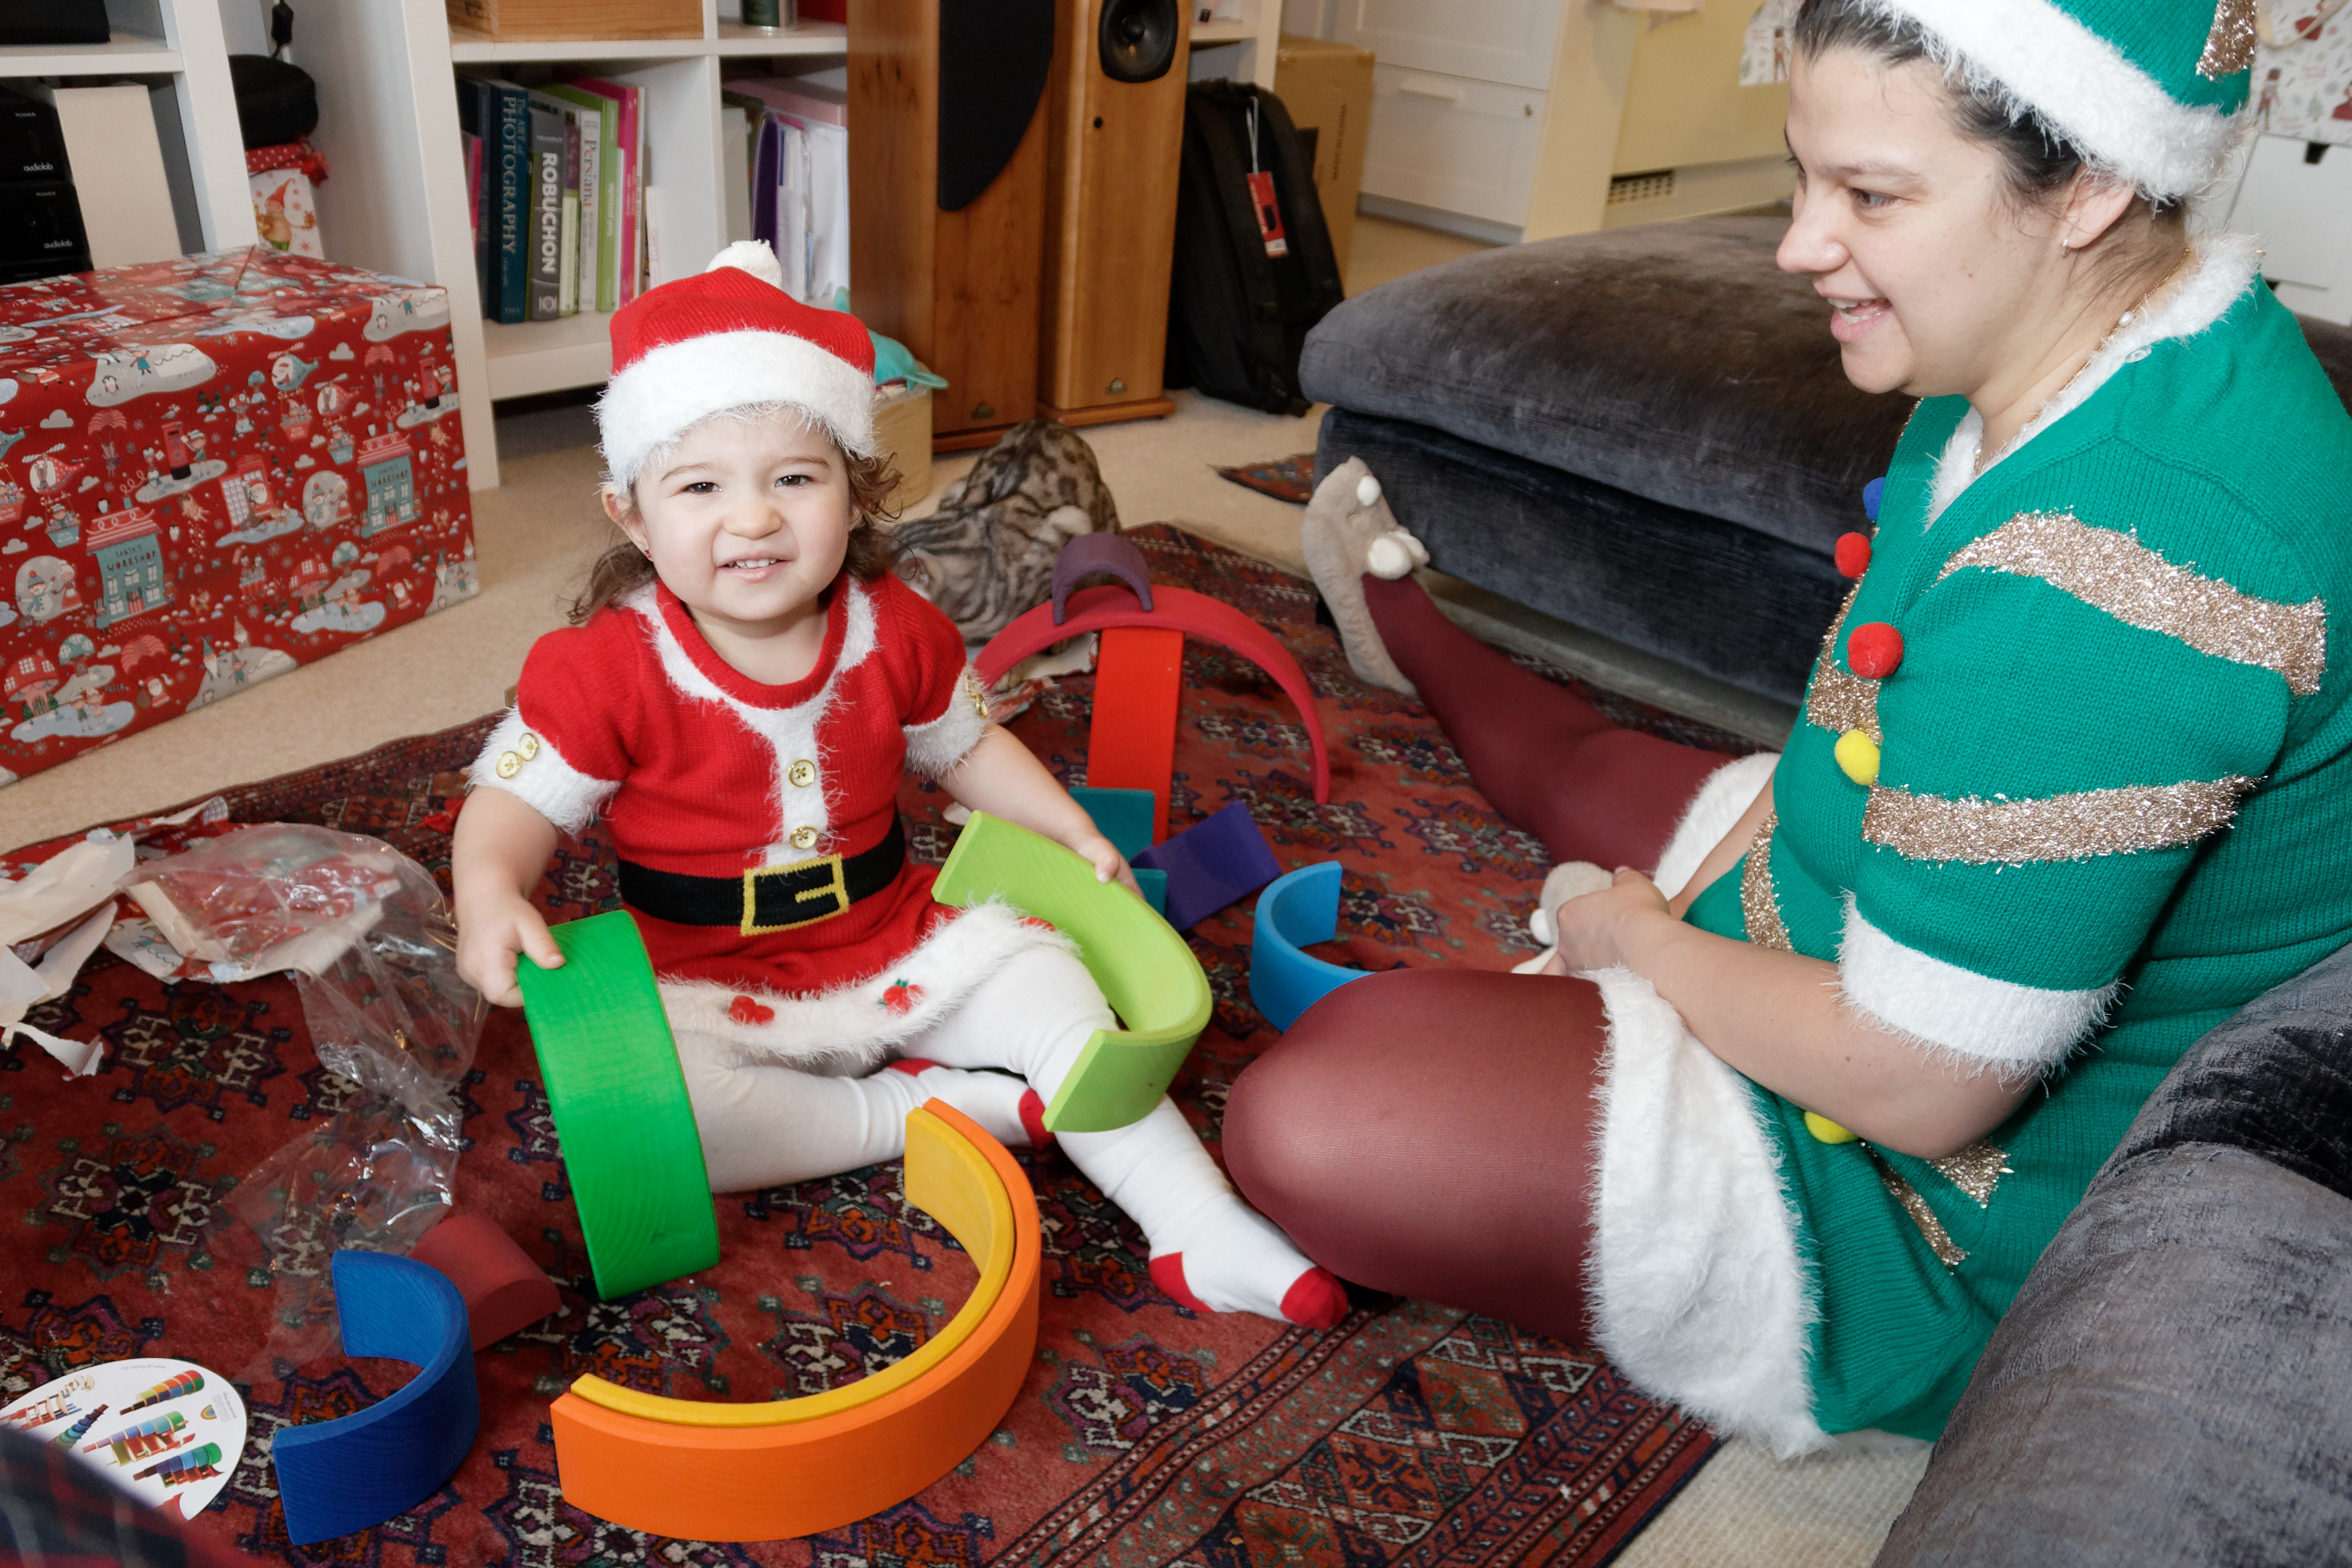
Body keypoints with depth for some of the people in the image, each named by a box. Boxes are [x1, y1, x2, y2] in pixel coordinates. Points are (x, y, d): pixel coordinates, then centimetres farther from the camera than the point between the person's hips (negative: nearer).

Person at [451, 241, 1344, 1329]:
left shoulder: (897, 634, -4)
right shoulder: (606, 666, -15)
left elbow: (965, 746, 12)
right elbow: (515, 802, -9)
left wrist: (1072, 833, 3)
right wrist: (489, 896, -31)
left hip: (897, 939, 3)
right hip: (705, 984, -2)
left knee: (1053, 989, -14)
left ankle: (1201, 1228, -9)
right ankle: (933, 1108, -18)